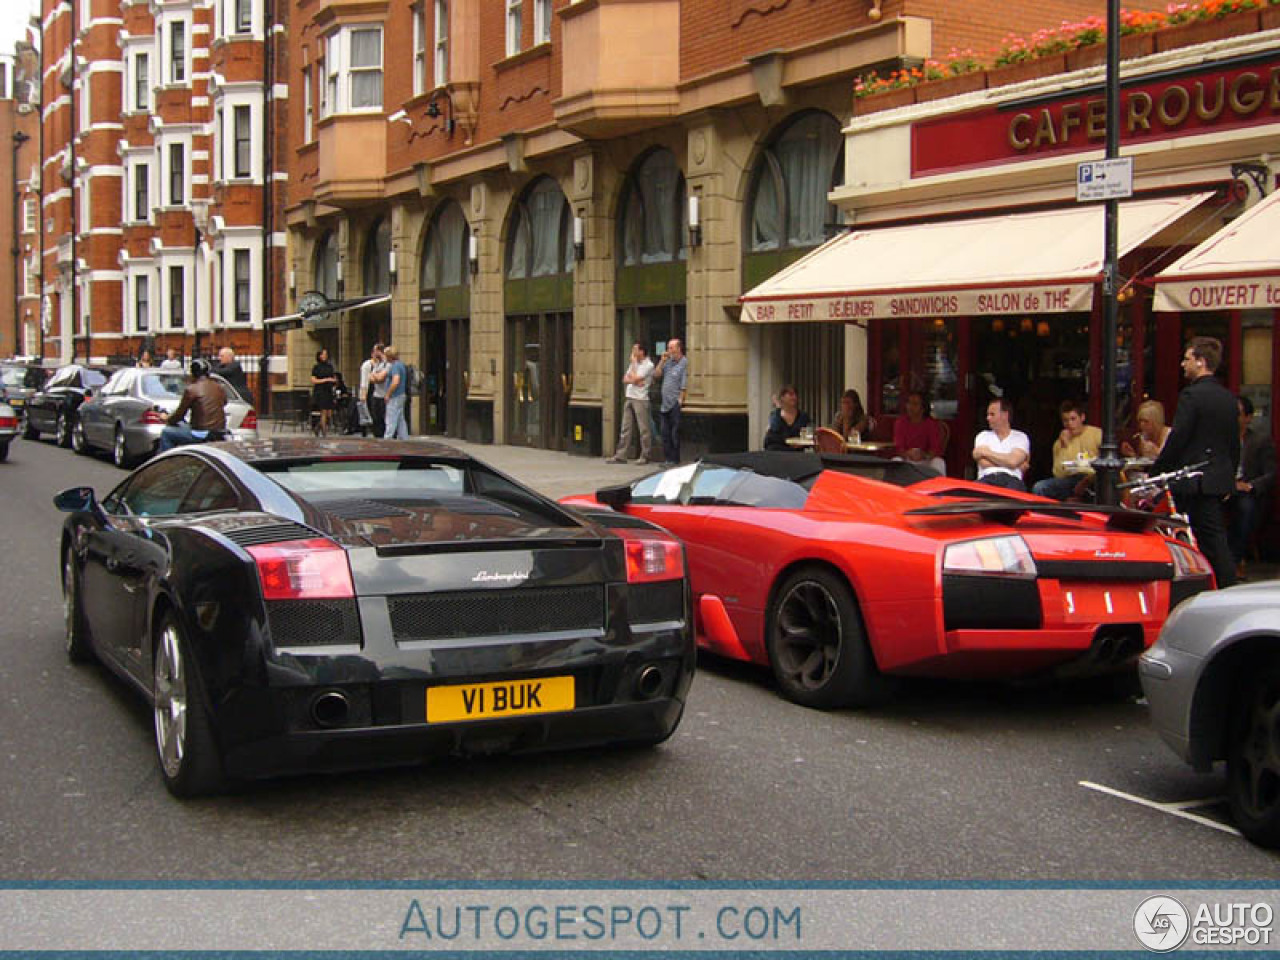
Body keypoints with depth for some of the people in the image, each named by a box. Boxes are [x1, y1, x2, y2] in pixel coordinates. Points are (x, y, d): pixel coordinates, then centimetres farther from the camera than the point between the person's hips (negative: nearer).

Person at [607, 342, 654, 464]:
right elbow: (625, 379, 13)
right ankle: (621, 455, 8)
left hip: (640, 399, -8)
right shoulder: (634, 363, 17)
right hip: (629, 397, 8)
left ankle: (645, 456, 3)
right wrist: (634, 381, -7)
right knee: (626, 428, 6)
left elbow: (635, 379, -15)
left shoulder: (648, 365, -8)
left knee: (644, 429, -3)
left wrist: (633, 363, -4)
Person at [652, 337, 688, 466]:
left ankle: (674, 460, 3)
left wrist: (680, 400, -15)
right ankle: (667, 458, 14)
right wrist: (662, 361, 4)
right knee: (665, 433, 8)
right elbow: (656, 375, 12)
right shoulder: (668, 362, 15)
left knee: (675, 434, -3)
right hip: (665, 404, 7)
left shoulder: (684, 363, -7)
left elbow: (684, 385, -11)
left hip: (675, 404, -7)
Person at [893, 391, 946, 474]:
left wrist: (924, 455, -32)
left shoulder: (932, 424, -5)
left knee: (938, 462, -30)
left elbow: (937, 449, -11)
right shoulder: (900, 423, -3)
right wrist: (907, 454, -32)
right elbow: (898, 447, -9)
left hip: (926, 460, 0)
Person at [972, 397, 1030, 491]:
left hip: (1011, 479, -1)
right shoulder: (983, 436, 23)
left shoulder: (1020, 437, 15)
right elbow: (983, 463, 5)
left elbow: (1013, 462, -5)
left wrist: (987, 452, 4)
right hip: (987, 479, 1)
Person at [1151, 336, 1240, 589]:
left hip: (1197, 481, -8)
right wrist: (1230, 476, 23)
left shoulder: (1191, 395, -14)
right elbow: (1234, 444, 16)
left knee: (1212, 538, -1)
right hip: (1221, 479, 8)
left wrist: (1156, 471, -9)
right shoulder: (1229, 398, 11)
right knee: (1215, 536, 11)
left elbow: (1177, 438, -16)